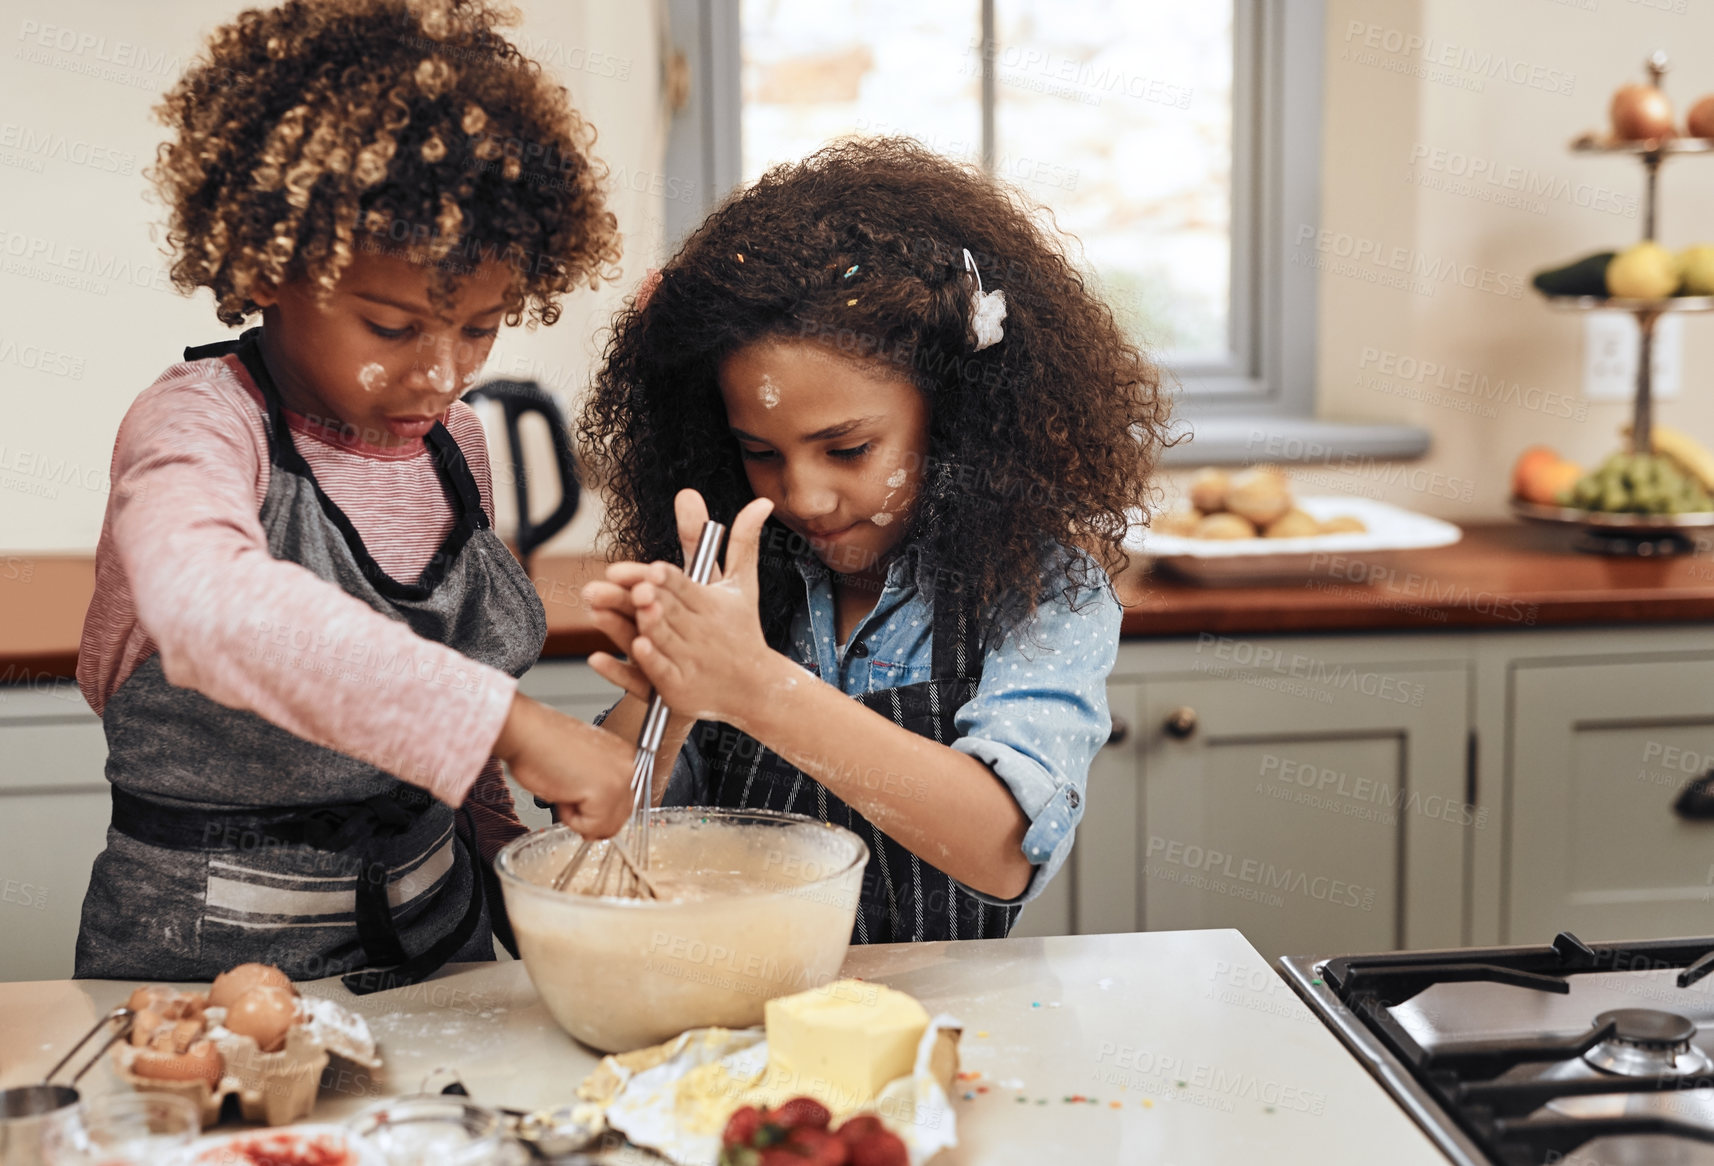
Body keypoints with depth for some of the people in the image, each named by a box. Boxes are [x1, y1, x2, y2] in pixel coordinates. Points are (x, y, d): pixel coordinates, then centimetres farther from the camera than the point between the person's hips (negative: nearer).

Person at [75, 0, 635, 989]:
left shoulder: (452, 439, 5)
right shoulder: (199, 424, -14)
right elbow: (205, 602, -37)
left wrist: (510, 861, 9)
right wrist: (509, 721, -40)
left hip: (438, 928, 3)